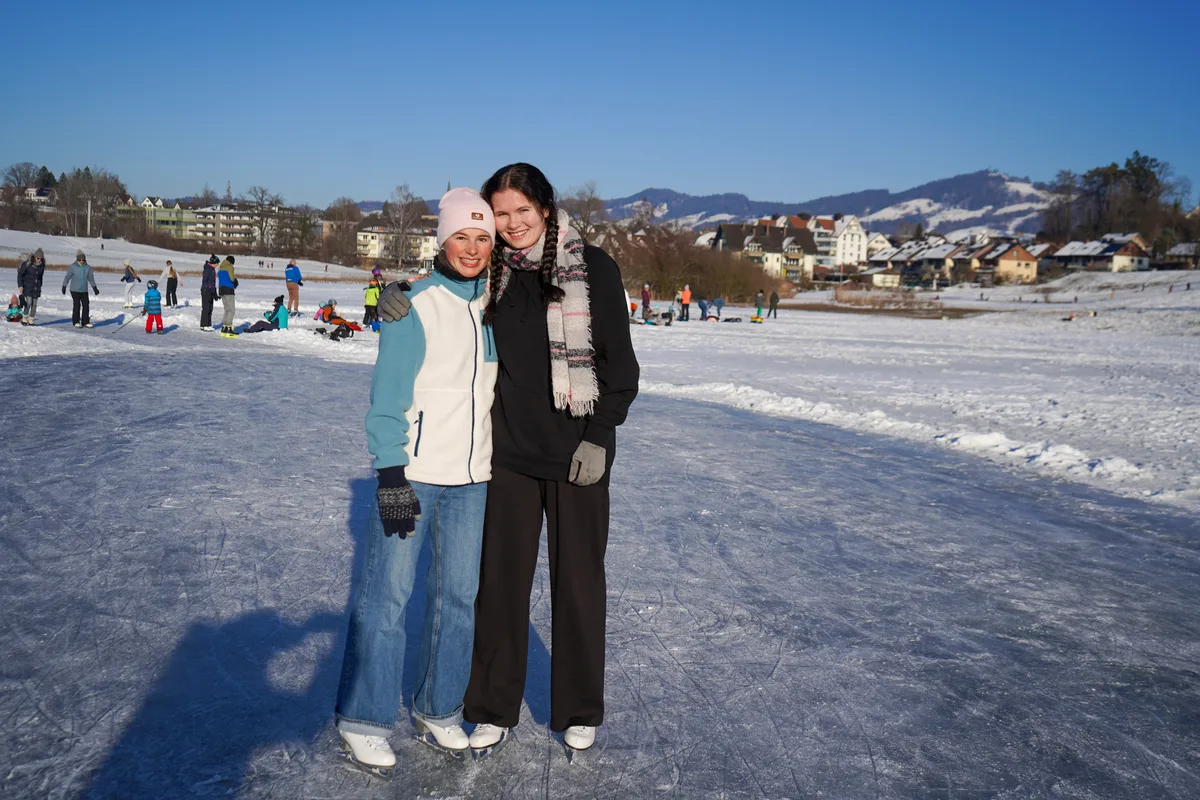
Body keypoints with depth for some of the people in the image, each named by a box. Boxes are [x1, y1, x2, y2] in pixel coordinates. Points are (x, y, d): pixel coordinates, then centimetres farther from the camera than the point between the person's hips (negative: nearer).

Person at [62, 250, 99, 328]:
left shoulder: (88, 267, 3)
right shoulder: (73, 267, -6)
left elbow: (91, 278, 10)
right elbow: (67, 277, -2)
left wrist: (95, 287, 8)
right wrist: (64, 286, -4)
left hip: (84, 290, 3)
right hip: (75, 290, -3)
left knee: (86, 305, 1)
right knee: (76, 306, -4)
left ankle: (85, 322, 8)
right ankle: (76, 322, 6)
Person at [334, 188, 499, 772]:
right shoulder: (414, 305, -9)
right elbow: (388, 396, -11)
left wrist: (498, 467, 17)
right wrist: (391, 476, -16)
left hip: (472, 479, 6)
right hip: (412, 473, -5)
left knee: (458, 596, 10)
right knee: (387, 596, -2)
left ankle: (437, 709, 25)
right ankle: (363, 721, 13)